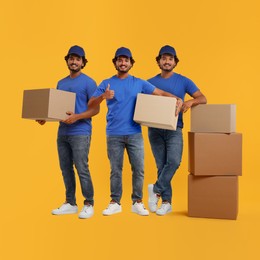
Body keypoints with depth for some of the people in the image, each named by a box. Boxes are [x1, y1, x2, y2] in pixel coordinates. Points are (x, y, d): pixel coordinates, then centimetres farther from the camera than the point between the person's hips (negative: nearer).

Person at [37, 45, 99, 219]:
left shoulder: (88, 82, -4)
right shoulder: (61, 83, 16)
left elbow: (95, 109, -9)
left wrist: (76, 117, -22)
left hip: (80, 133, -7)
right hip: (62, 133, 7)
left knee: (82, 169, -5)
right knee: (66, 169, 10)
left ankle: (89, 204, 8)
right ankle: (70, 203, 22)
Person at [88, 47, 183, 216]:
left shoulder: (139, 83, 7)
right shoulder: (106, 83, 6)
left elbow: (162, 93, 4)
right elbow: (91, 104, 1)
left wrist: (178, 101, -13)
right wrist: (103, 96, -19)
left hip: (134, 134, 1)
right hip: (114, 134, 0)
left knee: (138, 169, 2)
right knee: (116, 170, 7)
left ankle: (137, 202, 15)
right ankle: (115, 203, 18)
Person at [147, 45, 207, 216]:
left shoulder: (183, 81, 6)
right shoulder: (150, 83, 9)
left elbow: (203, 99, 2)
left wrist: (191, 101, -19)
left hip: (174, 129, -1)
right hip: (155, 129, 1)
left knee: (174, 162, -18)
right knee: (161, 165, 3)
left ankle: (156, 189, 2)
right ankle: (166, 202, 13)